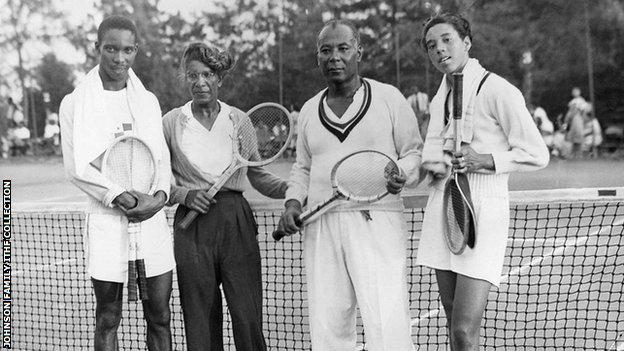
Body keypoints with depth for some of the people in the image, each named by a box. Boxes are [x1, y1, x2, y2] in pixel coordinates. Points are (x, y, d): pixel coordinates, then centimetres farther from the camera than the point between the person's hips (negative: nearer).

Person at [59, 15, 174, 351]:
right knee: (107, 321, 3)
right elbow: (76, 168, -5)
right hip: (106, 220, -3)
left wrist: (160, 195, -8)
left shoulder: (148, 101, 13)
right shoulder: (75, 103, 1)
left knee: (159, 318, 6)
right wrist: (118, 195, -17)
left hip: (152, 219, 3)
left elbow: (163, 159, 12)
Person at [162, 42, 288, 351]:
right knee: (200, 323, 2)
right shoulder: (172, 122, 5)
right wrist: (185, 195, -9)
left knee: (248, 318, -5)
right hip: (192, 228, 0)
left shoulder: (239, 120, 8)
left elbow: (258, 176, 13)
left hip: (237, 223, 1)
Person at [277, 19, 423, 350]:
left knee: (387, 323, -13)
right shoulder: (309, 110, 16)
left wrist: (401, 174, -14)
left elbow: (414, 152, 8)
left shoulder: (389, 97, 4)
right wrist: (293, 202, 7)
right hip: (321, 227, 4)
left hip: (376, 221, -4)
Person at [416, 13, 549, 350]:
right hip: (442, 206, 7)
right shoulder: (440, 96, 15)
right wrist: (436, 164, -3)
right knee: (453, 322, 12)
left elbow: (537, 154, -6)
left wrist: (484, 161, -19)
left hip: (483, 210, -7)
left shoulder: (498, 91, -8)